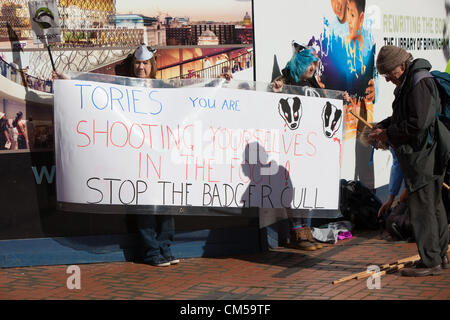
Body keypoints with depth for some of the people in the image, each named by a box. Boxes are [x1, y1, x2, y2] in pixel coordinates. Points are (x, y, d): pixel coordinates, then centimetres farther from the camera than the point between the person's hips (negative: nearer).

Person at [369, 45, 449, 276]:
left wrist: (388, 134, -13)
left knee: (421, 207, -7)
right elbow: (403, 116, 26)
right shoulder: (408, 82, 15)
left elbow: (417, 124, -24)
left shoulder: (419, 83, -18)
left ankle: (430, 262, -2)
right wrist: (382, 126, 10)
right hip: (427, 155, 11)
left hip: (422, 155, -11)